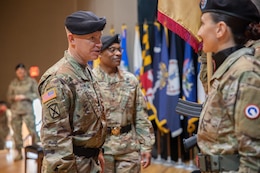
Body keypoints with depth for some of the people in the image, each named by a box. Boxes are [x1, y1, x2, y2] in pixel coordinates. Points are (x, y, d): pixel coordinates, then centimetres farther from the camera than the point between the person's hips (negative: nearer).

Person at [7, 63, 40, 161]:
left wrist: (25, 96, -14)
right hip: (15, 111, 3)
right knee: (16, 132, 4)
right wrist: (15, 97, -11)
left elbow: (36, 94, -2)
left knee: (32, 130, -11)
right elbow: (9, 97, 10)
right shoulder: (13, 83, 9)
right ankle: (19, 153, 12)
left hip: (28, 110, -3)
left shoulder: (31, 81, 2)